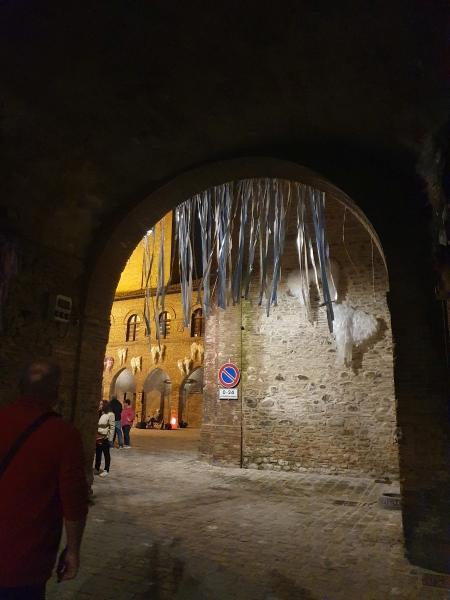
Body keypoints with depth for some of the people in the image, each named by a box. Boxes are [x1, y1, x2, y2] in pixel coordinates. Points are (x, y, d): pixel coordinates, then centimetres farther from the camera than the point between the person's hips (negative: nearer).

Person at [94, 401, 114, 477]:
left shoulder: (110, 414, -10)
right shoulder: (99, 414, 13)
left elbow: (112, 427, -11)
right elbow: (96, 425, 17)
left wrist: (110, 438, -13)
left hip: (105, 437, -6)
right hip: (98, 437, 7)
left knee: (106, 454, 4)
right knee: (98, 453, 14)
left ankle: (106, 470, 12)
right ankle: (96, 468, 25)